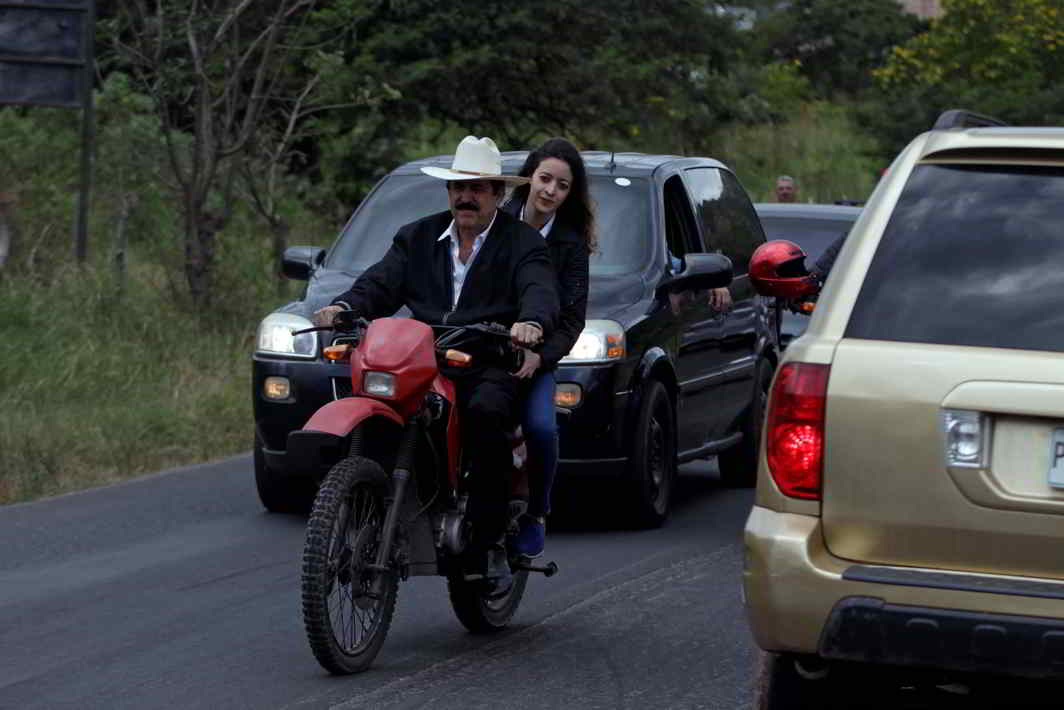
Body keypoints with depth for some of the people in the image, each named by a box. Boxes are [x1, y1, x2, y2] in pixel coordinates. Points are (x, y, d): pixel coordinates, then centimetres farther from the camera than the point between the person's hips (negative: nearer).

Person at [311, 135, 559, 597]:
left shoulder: (522, 242, 8)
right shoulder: (417, 238, 21)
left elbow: (540, 292, -10)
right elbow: (380, 285, 10)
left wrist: (531, 322, -35)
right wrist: (344, 307, -13)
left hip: (490, 368, -4)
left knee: (485, 413, -36)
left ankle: (488, 542, -27)